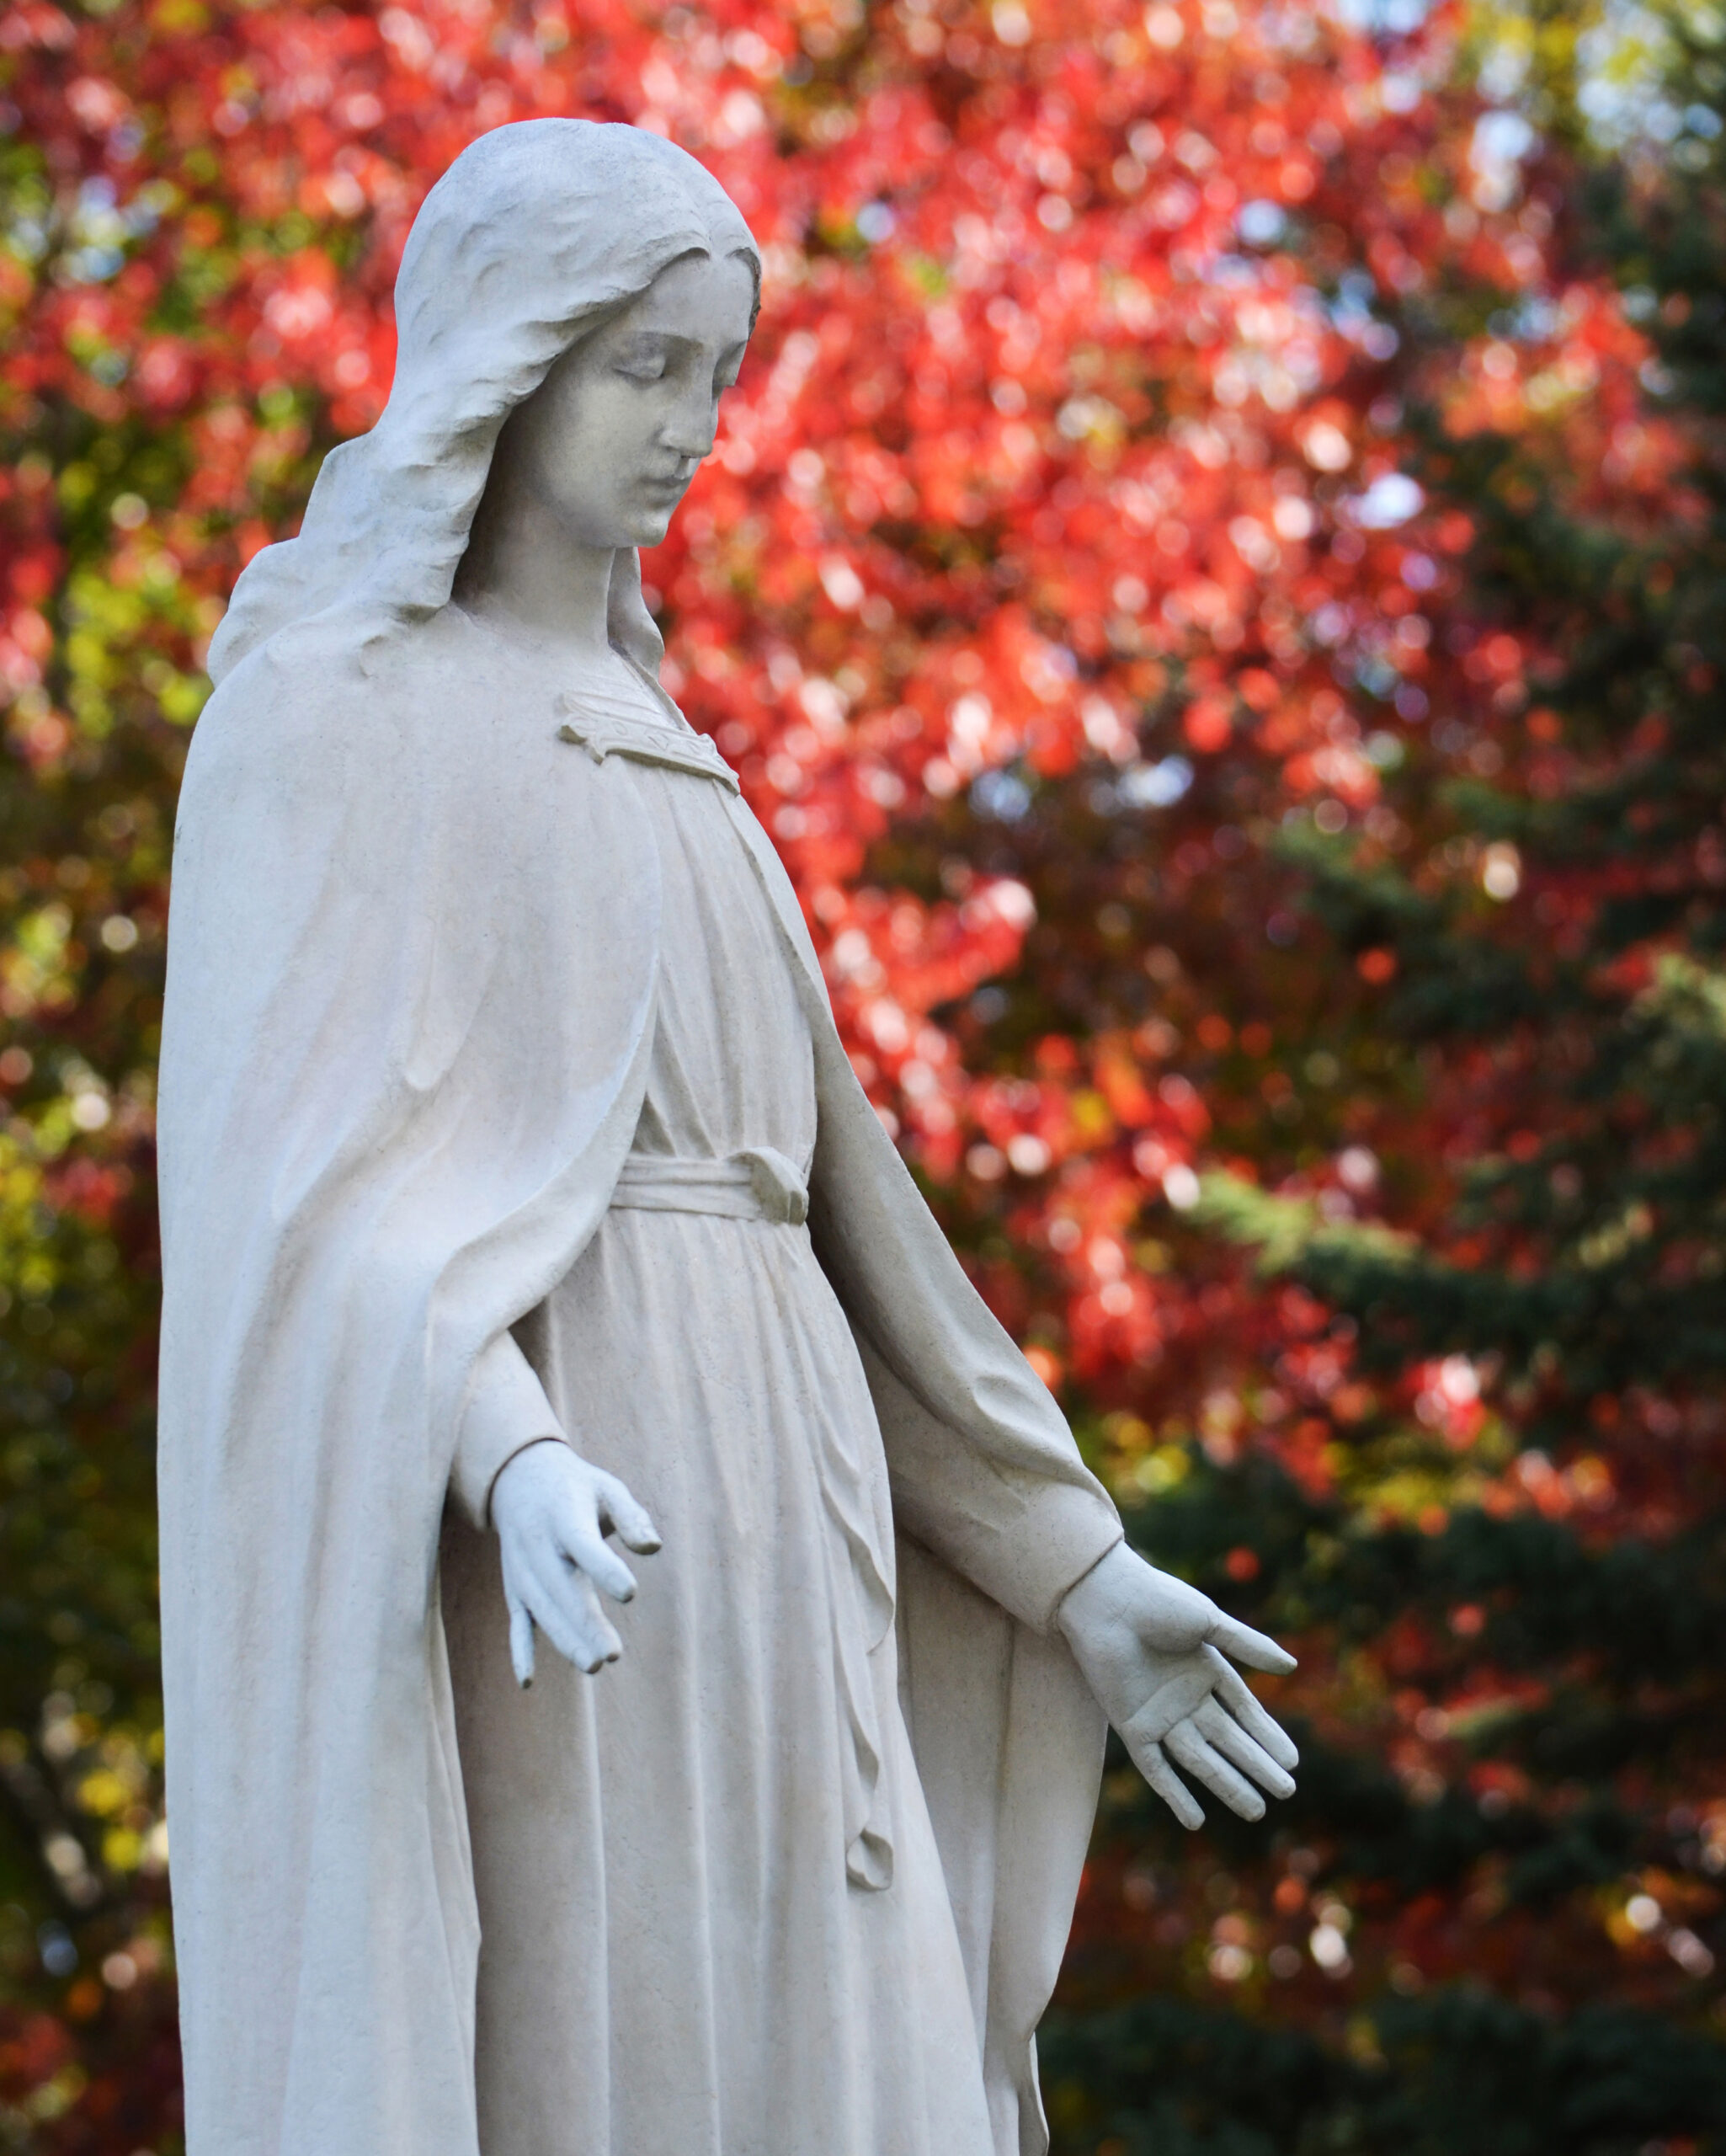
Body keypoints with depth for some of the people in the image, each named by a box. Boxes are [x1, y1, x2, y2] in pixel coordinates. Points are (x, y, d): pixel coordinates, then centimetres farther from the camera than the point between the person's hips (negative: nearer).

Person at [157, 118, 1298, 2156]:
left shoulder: (639, 745, 24)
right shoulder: (325, 713, -2)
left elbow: (804, 1177, 23)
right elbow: (308, 1165, -15)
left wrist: (1068, 1565, 17)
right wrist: (507, 1461, -34)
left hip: (748, 1540, 8)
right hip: (543, 1565, -8)